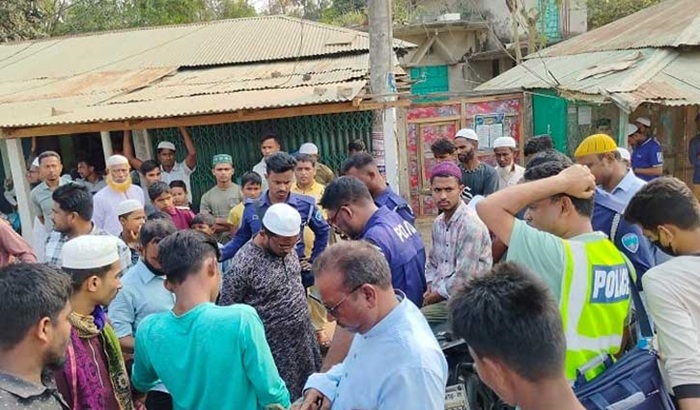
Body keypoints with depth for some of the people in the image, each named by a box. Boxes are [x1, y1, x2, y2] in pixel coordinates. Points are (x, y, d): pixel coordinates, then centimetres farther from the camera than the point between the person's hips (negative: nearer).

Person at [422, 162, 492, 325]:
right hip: (440, 295, 7)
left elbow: (463, 276, -20)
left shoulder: (471, 224, -17)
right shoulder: (438, 222, 9)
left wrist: (437, 295, -8)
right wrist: (430, 288, 3)